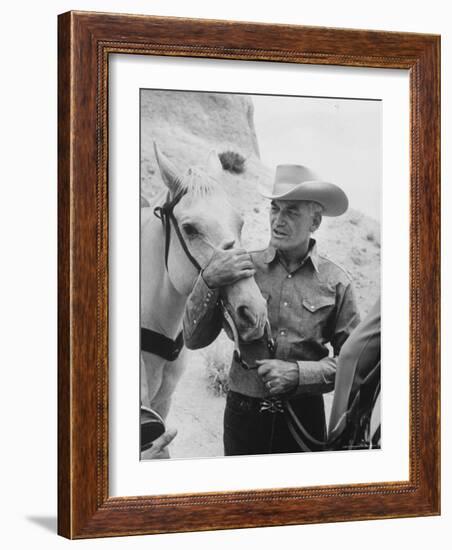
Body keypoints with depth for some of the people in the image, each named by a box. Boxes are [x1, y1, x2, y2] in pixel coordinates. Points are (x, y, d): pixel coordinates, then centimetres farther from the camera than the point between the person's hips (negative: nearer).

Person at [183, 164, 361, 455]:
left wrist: (298, 374, -17)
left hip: (304, 413, 0)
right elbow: (194, 339, -2)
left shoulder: (336, 281, 0)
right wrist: (209, 281, -17)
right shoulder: (245, 266, 0)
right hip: (243, 412, 0)